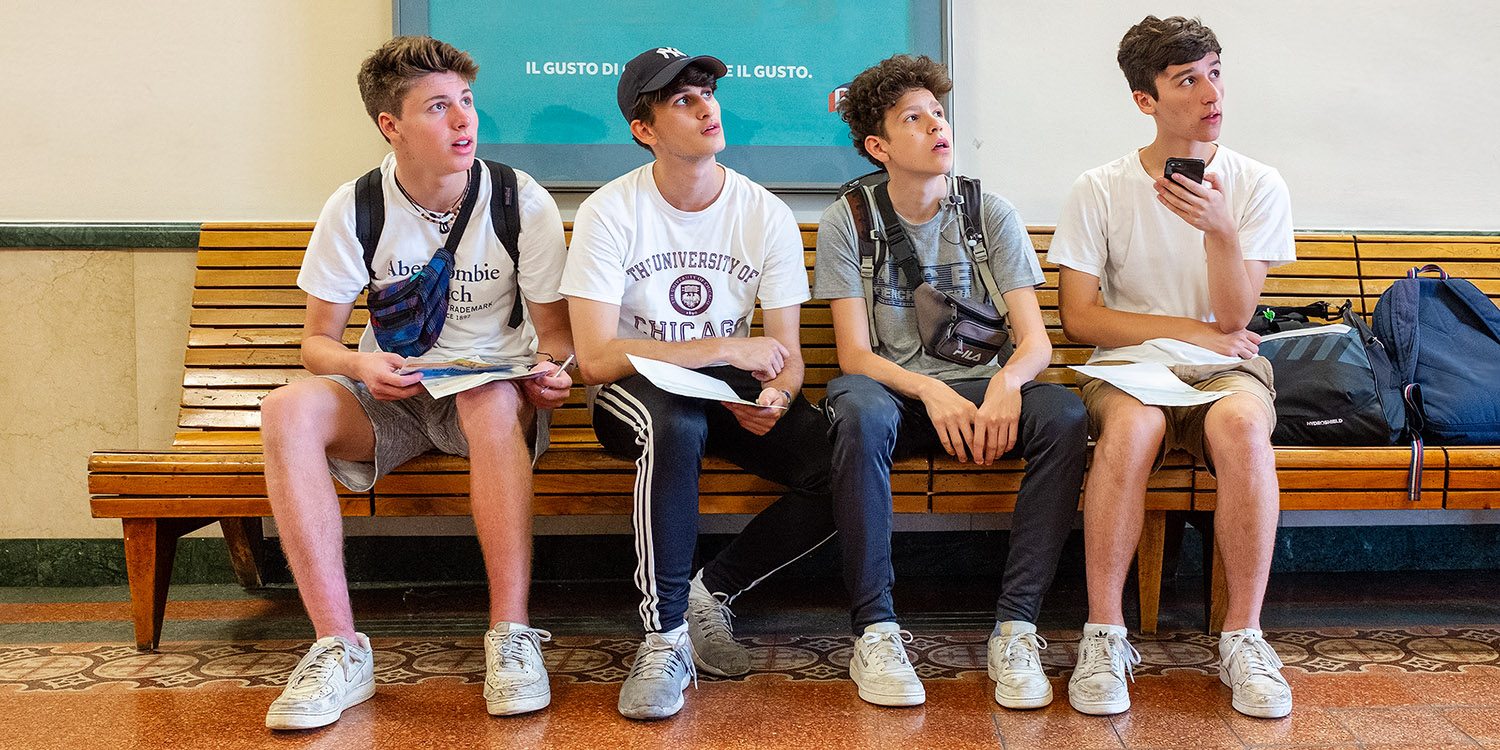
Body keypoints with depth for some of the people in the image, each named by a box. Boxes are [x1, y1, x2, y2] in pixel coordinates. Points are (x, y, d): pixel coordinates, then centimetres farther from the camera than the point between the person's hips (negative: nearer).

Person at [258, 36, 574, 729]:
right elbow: (317, 339, 1)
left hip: (493, 390, -1)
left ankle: (511, 635, -32)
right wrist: (362, 365, -22)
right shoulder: (354, 210, -4)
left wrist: (552, 371, -22)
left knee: (492, 398, -39)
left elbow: (555, 331, 1)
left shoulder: (523, 202, -6)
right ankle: (340, 647, -28)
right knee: (288, 411, -29)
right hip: (390, 397, 2)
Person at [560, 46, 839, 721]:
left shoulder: (767, 215, -2)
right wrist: (725, 348, -21)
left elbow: (786, 356, 0)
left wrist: (775, 397, -25)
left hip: (731, 392, 4)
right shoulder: (609, 214, -11)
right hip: (636, 392, -3)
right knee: (676, 427, -40)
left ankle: (712, 591, -2)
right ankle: (665, 636, -23)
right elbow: (596, 358, -18)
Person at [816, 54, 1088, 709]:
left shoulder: (991, 214, 5)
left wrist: (1007, 381, -27)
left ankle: (1015, 626, -24)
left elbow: (1036, 340, -3)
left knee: (1065, 413, -30)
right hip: (893, 388, -1)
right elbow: (854, 353, -6)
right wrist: (931, 392, -25)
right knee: (858, 411, -37)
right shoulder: (847, 221, 1)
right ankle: (875, 631, -27)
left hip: (981, 389, 2)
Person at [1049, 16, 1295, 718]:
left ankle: (1243, 635, -21)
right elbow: (1079, 317, -2)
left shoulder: (1258, 186, 4)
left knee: (1240, 423, -35)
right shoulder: (1098, 191, 2)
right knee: (1133, 423, -37)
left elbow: (1233, 317, -3)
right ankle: (1104, 634, -25)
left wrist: (1220, 229, -20)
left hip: (1226, 368, 1)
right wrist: (1190, 330, -4)